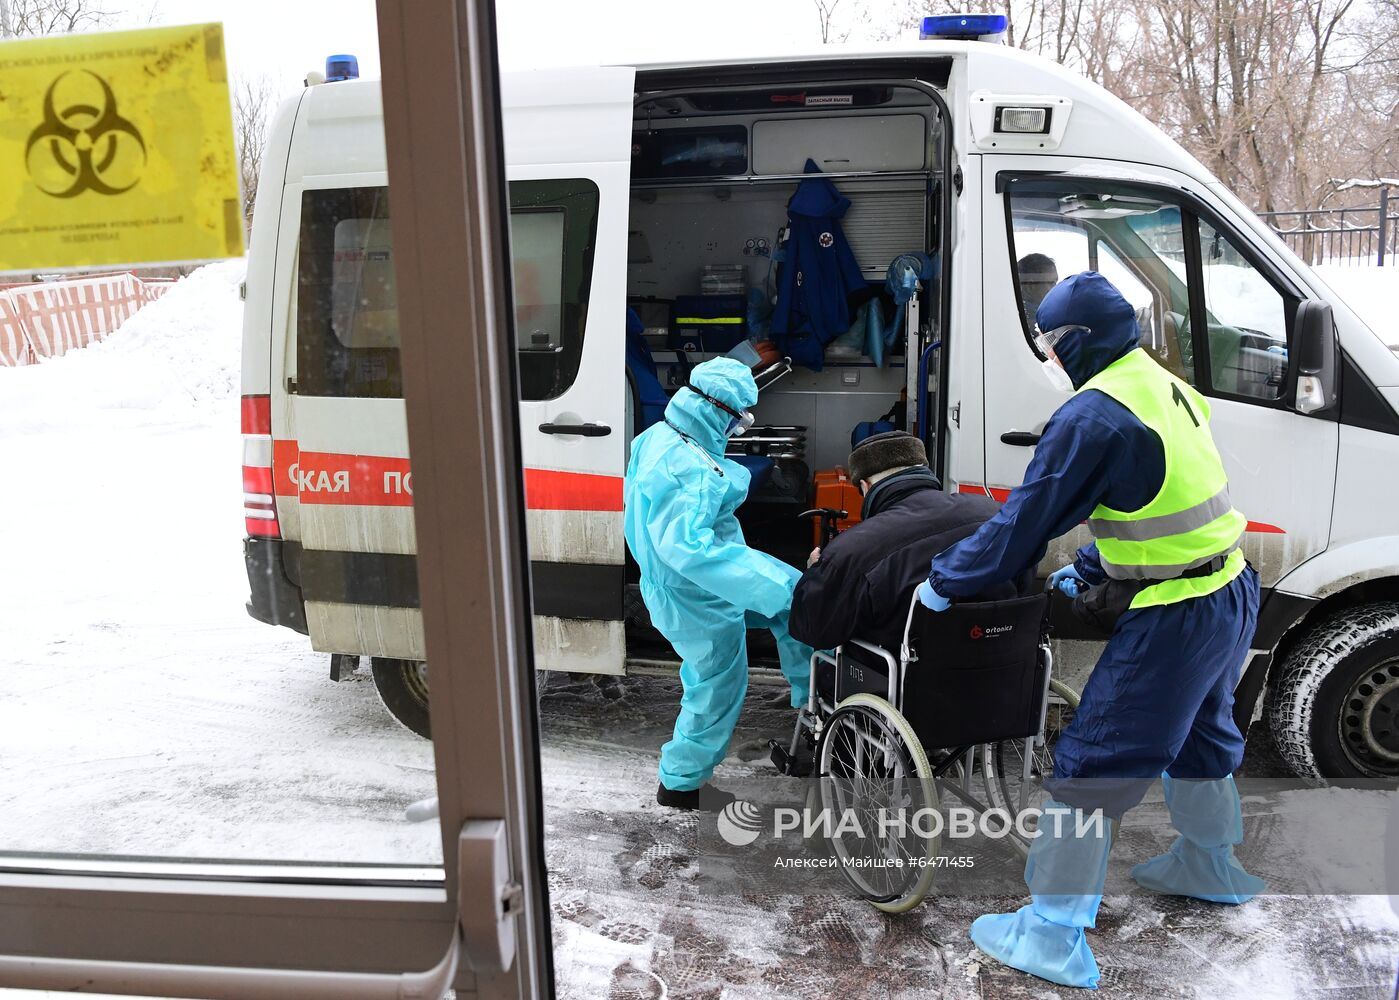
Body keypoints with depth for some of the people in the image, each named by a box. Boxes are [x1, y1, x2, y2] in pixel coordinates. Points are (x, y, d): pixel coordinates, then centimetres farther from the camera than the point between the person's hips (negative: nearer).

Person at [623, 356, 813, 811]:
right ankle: (680, 785, 29)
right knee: (717, 691, 9)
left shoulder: (659, 437, -1)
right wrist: (767, 582, -37)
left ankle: (811, 703, 27)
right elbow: (684, 544, -39)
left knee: (794, 594, 17)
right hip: (698, 598, -10)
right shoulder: (691, 469, -32)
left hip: (675, 584, 10)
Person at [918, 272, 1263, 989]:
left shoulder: (1093, 415, -20)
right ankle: (1211, 865, 54)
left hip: (1172, 619, -9)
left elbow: (1025, 521, -16)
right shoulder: (1172, 390, 10)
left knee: (1089, 766, 0)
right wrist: (1087, 570, 22)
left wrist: (943, 581, -4)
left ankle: (1053, 937, 9)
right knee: (1196, 735, 30)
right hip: (1232, 592, 10)